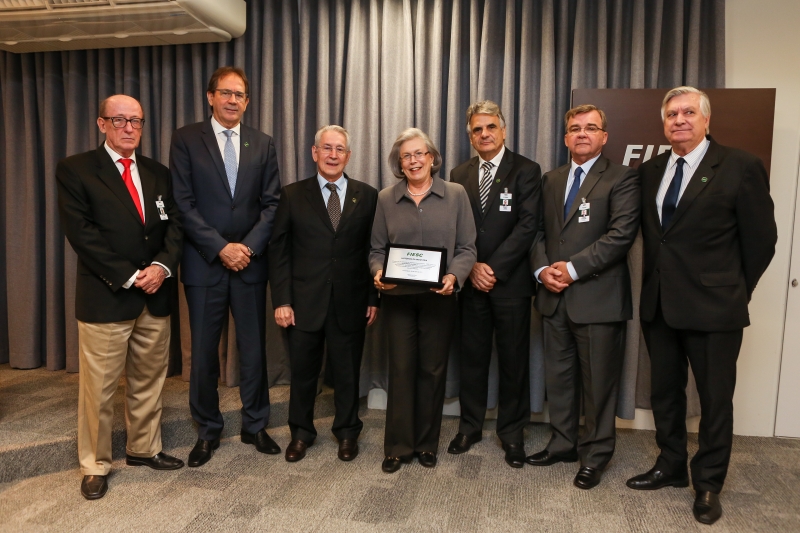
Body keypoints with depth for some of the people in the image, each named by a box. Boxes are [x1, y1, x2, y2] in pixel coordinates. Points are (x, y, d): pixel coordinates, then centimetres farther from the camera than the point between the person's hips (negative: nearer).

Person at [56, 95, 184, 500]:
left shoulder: (158, 173, 13)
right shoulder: (75, 170, -1)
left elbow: (174, 226, 8)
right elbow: (81, 232, -10)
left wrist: (162, 265, -10)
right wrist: (128, 277, -14)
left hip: (155, 296, 5)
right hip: (105, 297, -4)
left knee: (149, 380, 14)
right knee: (98, 387, 4)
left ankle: (143, 449, 31)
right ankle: (95, 466, 21)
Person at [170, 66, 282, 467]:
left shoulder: (262, 144, 9)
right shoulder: (186, 139, 2)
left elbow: (271, 203, 4)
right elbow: (183, 203, -5)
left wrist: (249, 246, -9)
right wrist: (221, 248, -12)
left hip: (250, 262, 2)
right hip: (204, 264, -2)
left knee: (254, 349, 8)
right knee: (204, 353, 6)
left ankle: (255, 426, 25)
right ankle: (207, 431, 23)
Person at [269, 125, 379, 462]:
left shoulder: (367, 196, 3)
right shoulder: (293, 195, 2)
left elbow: (374, 250, 3)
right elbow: (279, 250, 0)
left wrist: (373, 298, -1)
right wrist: (281, 300, -6)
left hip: (350, 303, 0)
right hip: (304, 302, 0)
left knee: (347, 371, 12)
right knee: (303, 371, 12)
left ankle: (347, 431, 32)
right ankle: (301, 432, 33)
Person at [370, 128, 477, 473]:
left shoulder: (456, 195, 2)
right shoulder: (386, 199, 6)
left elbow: (467, 248, 0)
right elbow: (377, 249, 7)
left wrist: (454, 276, -18)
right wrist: (379, 273, -13)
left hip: (439, 297, 0)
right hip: (397, 296, 1)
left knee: (432, 370, 8)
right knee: (401, 369, 3)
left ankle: (427, 443, 24)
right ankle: (398, 446, 16)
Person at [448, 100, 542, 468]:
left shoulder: (526, 171, -1)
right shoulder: (459, 175, 11)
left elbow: (528, 225, -10)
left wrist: (494, 267, -14)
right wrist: (472, 267, -8)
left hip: (510, 281, -3)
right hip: (471, 282, 3)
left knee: (513, 359, 6)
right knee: (472, 356, 10)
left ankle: (512, 431, 21)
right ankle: (470, 425, 25)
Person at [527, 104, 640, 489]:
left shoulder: (621, 179, -4)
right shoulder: (551, 181, 15)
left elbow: (621, 234, -14)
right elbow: (538, 230, 12)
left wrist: (573, 268, -17)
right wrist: (542, 268, -6)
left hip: (598, 297, -5)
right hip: (555, 297, 6)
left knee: (598, 381, 6)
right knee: (558, 376, 14)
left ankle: (596, 453, 23)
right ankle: (563, 443, 31)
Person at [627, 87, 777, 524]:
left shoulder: (740, 167, -8)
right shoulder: (650, 171, 7)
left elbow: (761, 239, -5)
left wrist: (733, 292, 1)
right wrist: (656, 284, 7)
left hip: (712, 307, -5)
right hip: (658, 304, 5)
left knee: (715, 398, 9)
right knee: (664, 391, 16)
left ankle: (708, 484, 27)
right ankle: (671, 467, 35)